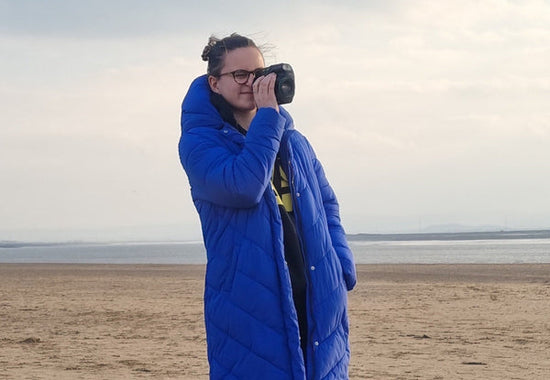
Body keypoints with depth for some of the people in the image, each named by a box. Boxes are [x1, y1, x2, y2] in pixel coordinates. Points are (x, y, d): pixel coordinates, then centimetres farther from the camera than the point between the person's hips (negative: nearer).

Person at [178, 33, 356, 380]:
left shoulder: (293, 140, 16)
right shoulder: (198, 141, -3)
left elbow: (326, 204, 20)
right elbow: (243, 187, -20)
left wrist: (343, 267, 4)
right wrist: (268, 116, -15)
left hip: (317, 297, 5)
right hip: (250, 305, -5)